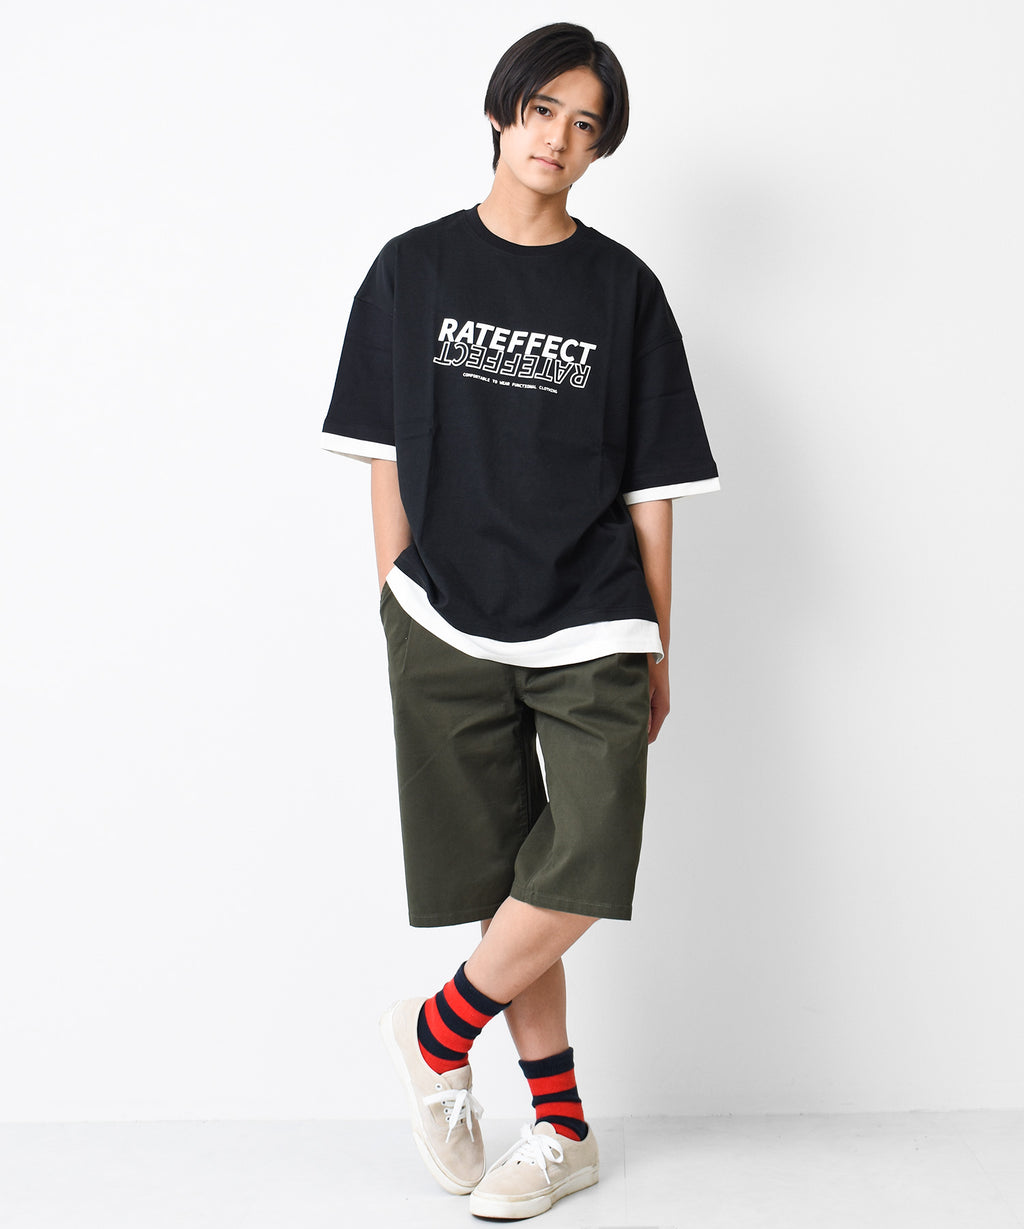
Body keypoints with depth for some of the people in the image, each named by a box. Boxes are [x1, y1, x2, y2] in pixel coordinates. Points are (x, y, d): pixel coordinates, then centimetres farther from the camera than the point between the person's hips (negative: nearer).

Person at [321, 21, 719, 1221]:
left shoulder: (622, 289, 5)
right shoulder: (414, 269, 6)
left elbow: (651, 485, 6)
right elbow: (387, 458, 7)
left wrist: (656, 647, 5)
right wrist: (397, 610, 3)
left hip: (589, 628, 0)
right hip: (449, 628, 0)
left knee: (584, 876, -12)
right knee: (509, 887, 6)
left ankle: (436, 1030, 15)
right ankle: (561, 1130, 22)